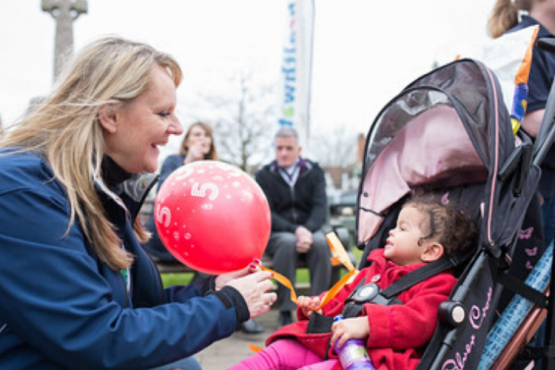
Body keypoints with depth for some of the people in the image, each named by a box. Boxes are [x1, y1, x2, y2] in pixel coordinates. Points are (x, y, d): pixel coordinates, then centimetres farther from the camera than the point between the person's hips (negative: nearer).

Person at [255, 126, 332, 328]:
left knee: (320, 242, -33)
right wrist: (295, 230, -22)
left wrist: (307, 231, -24)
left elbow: (321, 207, -3)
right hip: (276, 234, -1)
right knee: (288, 242, -36)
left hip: (308, 229, 2)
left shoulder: (314, 172, 8)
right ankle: (285, 312, -29)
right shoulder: (264, 175, 4)